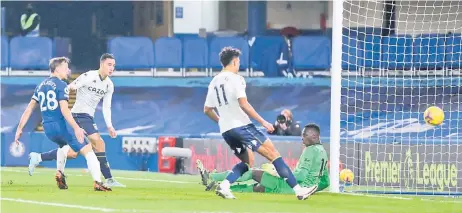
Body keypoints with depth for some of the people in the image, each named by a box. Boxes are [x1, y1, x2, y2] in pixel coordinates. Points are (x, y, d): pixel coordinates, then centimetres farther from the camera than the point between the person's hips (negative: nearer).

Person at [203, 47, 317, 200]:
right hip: (241, 125, -7)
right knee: (273, 153, -4)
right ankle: (298, 190, -10)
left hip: (225, 130, 7)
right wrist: (263, 122, -13)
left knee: (248, 162, 21)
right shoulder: (235, 78, -7)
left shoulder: (214, 82, 14)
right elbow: (244, 105, -16)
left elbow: (207, 110, 19)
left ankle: (224, 186, 0)